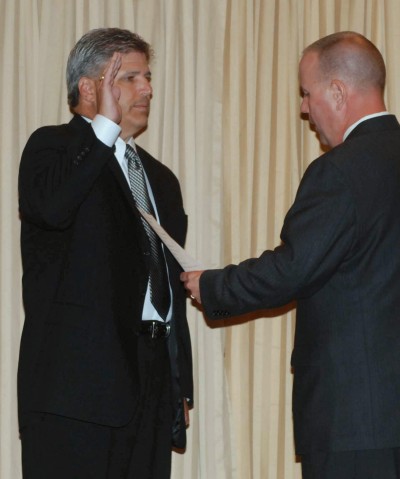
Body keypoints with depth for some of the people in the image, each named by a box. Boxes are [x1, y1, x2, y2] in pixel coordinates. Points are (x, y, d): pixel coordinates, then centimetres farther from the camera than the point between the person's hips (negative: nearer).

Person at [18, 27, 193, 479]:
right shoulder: (53, 147, 3)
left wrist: (181, 388, 17)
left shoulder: (161, 179, 23)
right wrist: (105, 125, -16)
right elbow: (52, 208, -22)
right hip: (77, 376, -6)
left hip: (150, 389, 6)